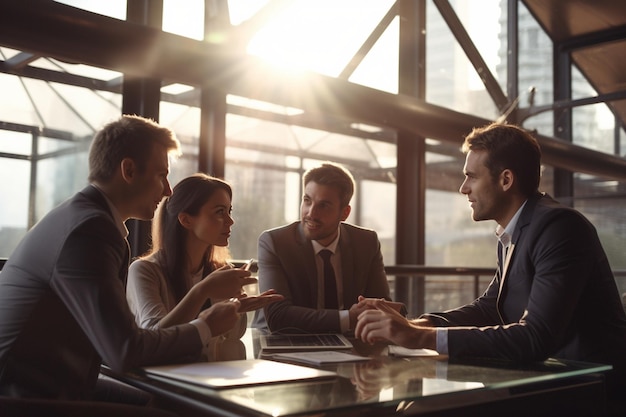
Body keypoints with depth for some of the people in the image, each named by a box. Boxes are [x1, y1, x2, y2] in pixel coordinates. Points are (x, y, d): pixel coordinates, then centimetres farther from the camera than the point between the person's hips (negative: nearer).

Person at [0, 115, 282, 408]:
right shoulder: (90, 228, -17)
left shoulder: (80, 215, 11)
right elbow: (124, 351, -21)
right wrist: (204, 328, -6)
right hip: (32, 398, -8)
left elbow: (114, 338, 8)